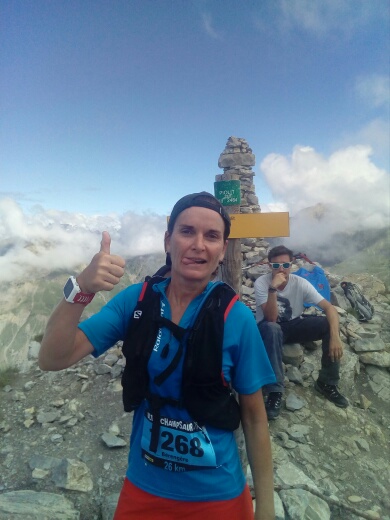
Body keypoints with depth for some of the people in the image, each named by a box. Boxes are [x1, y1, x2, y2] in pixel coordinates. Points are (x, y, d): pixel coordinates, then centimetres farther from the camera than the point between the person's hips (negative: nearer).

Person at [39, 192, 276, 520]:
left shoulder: (237, 317, -18)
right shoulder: (136, 300, -13)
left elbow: (254, 416, -9)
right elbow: (52, 360, -18)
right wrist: (82, 289, -33)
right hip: (143, 488, 2)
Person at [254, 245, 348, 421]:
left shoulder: (300, 283, -16)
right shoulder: (261, 282, -22)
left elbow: (330, 308, -19)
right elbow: (271, 318, -30)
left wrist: (335, 336, -35)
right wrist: (273, 289, -42)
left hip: (293, 325, 3)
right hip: (270, 329, -3)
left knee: (328, 324, -20)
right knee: (272, 328, -39)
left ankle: (326, 383, -2)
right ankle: (275, 391, -29)